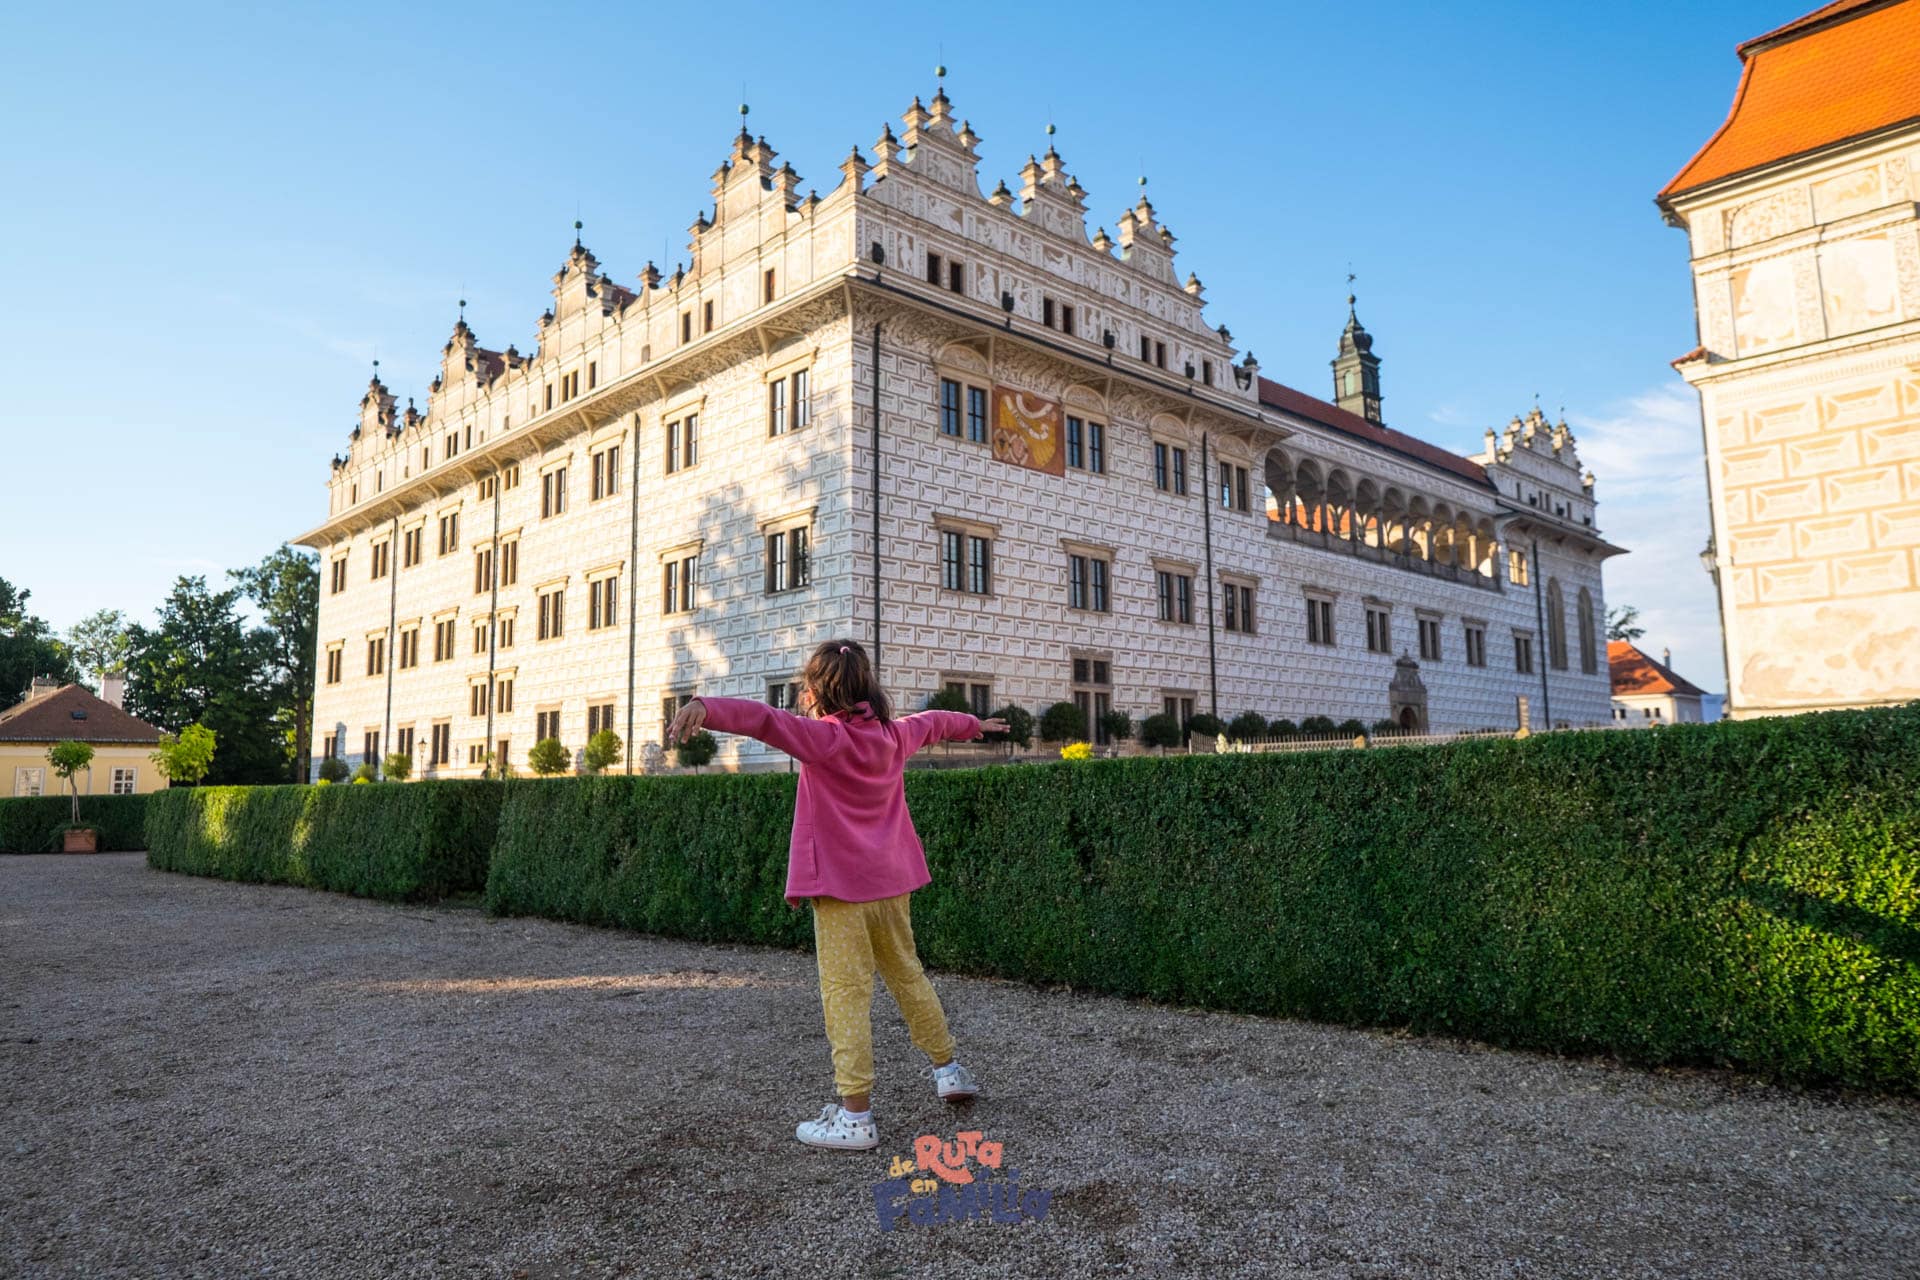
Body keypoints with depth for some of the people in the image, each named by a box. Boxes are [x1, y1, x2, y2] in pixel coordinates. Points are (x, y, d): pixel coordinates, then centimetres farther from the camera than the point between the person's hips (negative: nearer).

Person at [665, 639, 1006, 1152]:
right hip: (891, 880, 7)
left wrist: (705, 708, -42)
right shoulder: (894, 734, 7)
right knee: (907, 974, 22)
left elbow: (765, 719, -28)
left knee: (846, 993, -4)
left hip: (841, 885, -7)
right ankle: (948, 1067, 34)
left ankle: (855, 1116, -2)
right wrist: (974, 724, 48)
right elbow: (933, 721, 28)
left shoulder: (824, 739, -11)